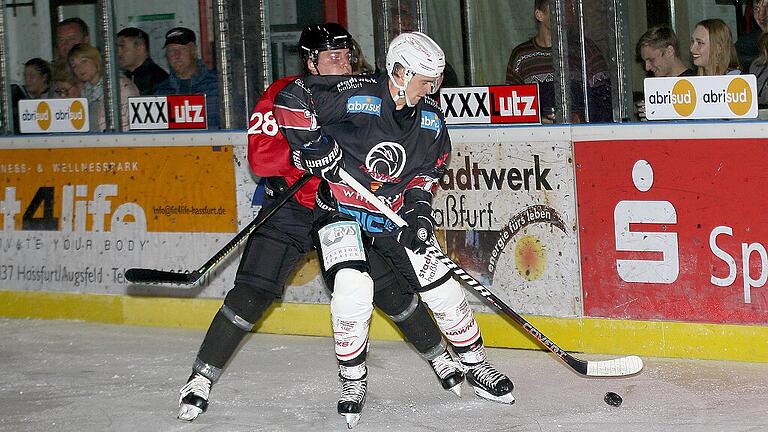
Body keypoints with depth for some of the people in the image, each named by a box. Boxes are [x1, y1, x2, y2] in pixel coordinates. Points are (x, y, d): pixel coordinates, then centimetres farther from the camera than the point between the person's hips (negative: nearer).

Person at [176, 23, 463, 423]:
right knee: (252, 293, -11)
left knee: (389, 286, 0)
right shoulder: (283, 95, -13)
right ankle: (202, 378, -2)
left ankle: (440, 356, 21)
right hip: (287, 207, -2)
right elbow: (260, 156, -23)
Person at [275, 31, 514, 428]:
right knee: (352, 288, -26)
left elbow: (428, 169, 11)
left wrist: (418, 207, -5)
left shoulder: (430, 120, -2)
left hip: (393, 217, 5)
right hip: (341, 213, -5)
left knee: (441, 287, 2)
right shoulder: (356, 96, -21)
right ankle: (353, 381, -6)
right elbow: (291, 100, -21)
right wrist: (316, 149, -22)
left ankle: (476, 366, 22)